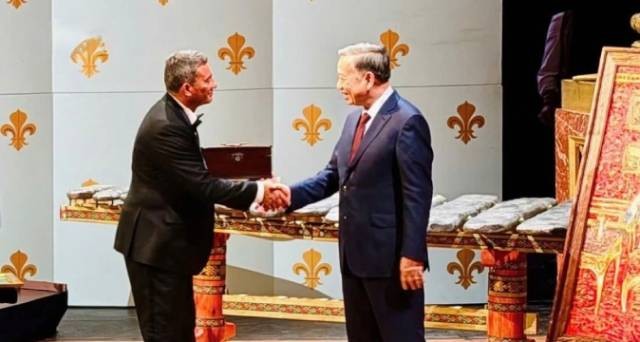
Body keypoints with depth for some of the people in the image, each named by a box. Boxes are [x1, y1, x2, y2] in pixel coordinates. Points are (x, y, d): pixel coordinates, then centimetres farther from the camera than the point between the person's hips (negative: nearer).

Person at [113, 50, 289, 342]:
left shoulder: (175, 114, 6)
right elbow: (202, 185, -25)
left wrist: (256, 190, -3)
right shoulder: (166, 126, -24)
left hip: (169, 240, 10)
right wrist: (258, 192, -19)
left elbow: (197, 180, 8)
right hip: (156, 242, -10)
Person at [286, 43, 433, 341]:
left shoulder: (406, 122, -15)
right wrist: (291, 194, -2)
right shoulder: (354, 119, 13)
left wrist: (411, 255, -21)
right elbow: (333, 176, 15)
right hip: (354, 254, 9)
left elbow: (417, 195, -18)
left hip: (390, 257, -9)